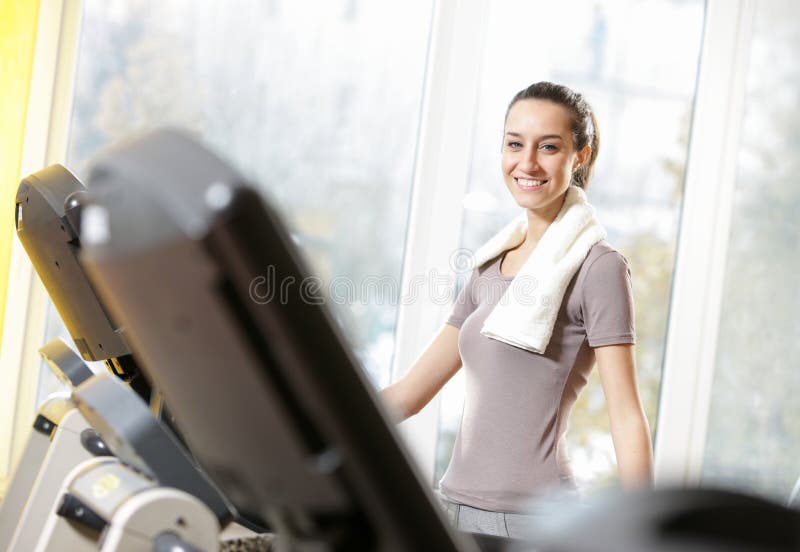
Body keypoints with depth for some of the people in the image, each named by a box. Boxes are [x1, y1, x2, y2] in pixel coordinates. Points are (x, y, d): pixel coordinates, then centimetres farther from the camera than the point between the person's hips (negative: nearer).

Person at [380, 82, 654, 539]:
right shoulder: (491, 267, 14)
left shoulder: (597, 268, -6)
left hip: (532, 519, -6)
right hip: (457, 506, 7)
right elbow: (406, 395, 16)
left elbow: (627, 417, -11)